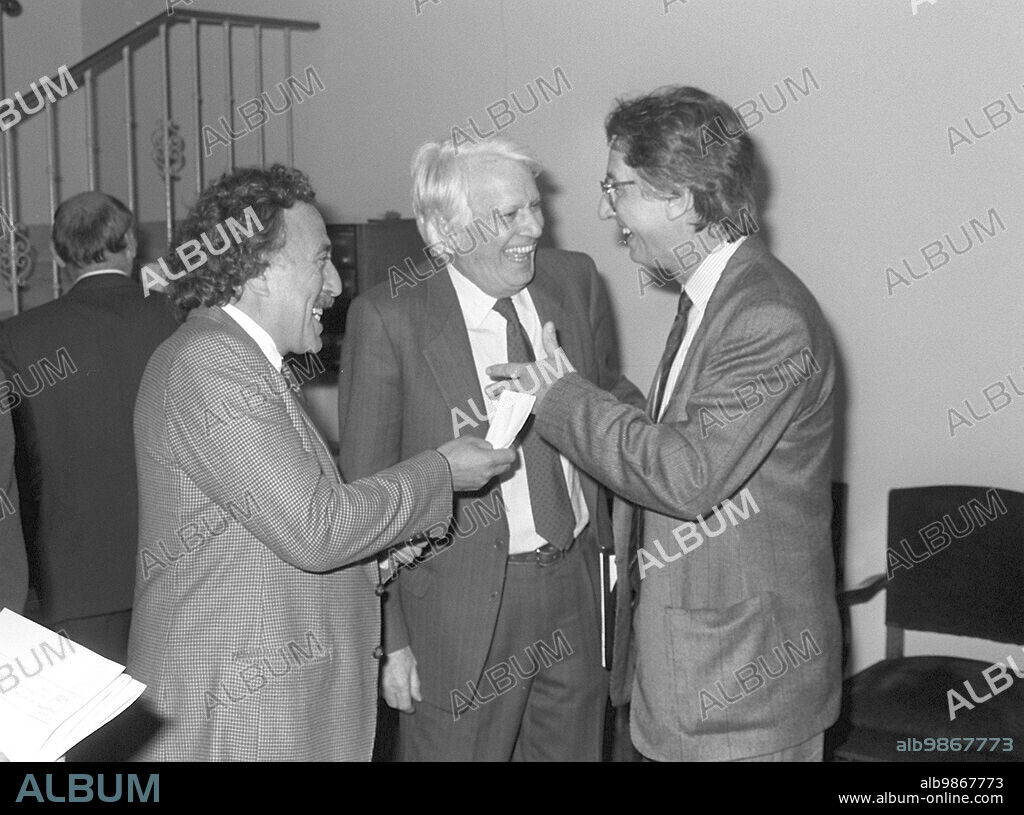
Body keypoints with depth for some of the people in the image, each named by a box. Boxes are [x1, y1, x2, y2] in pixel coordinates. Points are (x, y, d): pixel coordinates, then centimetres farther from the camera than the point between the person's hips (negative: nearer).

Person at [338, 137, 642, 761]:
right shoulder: (388, 319, -13)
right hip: (464, 607, -4)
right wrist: (390, 637, -9)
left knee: (573, 750, 19)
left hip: (579, 586, 5)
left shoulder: (575, 280, 0)